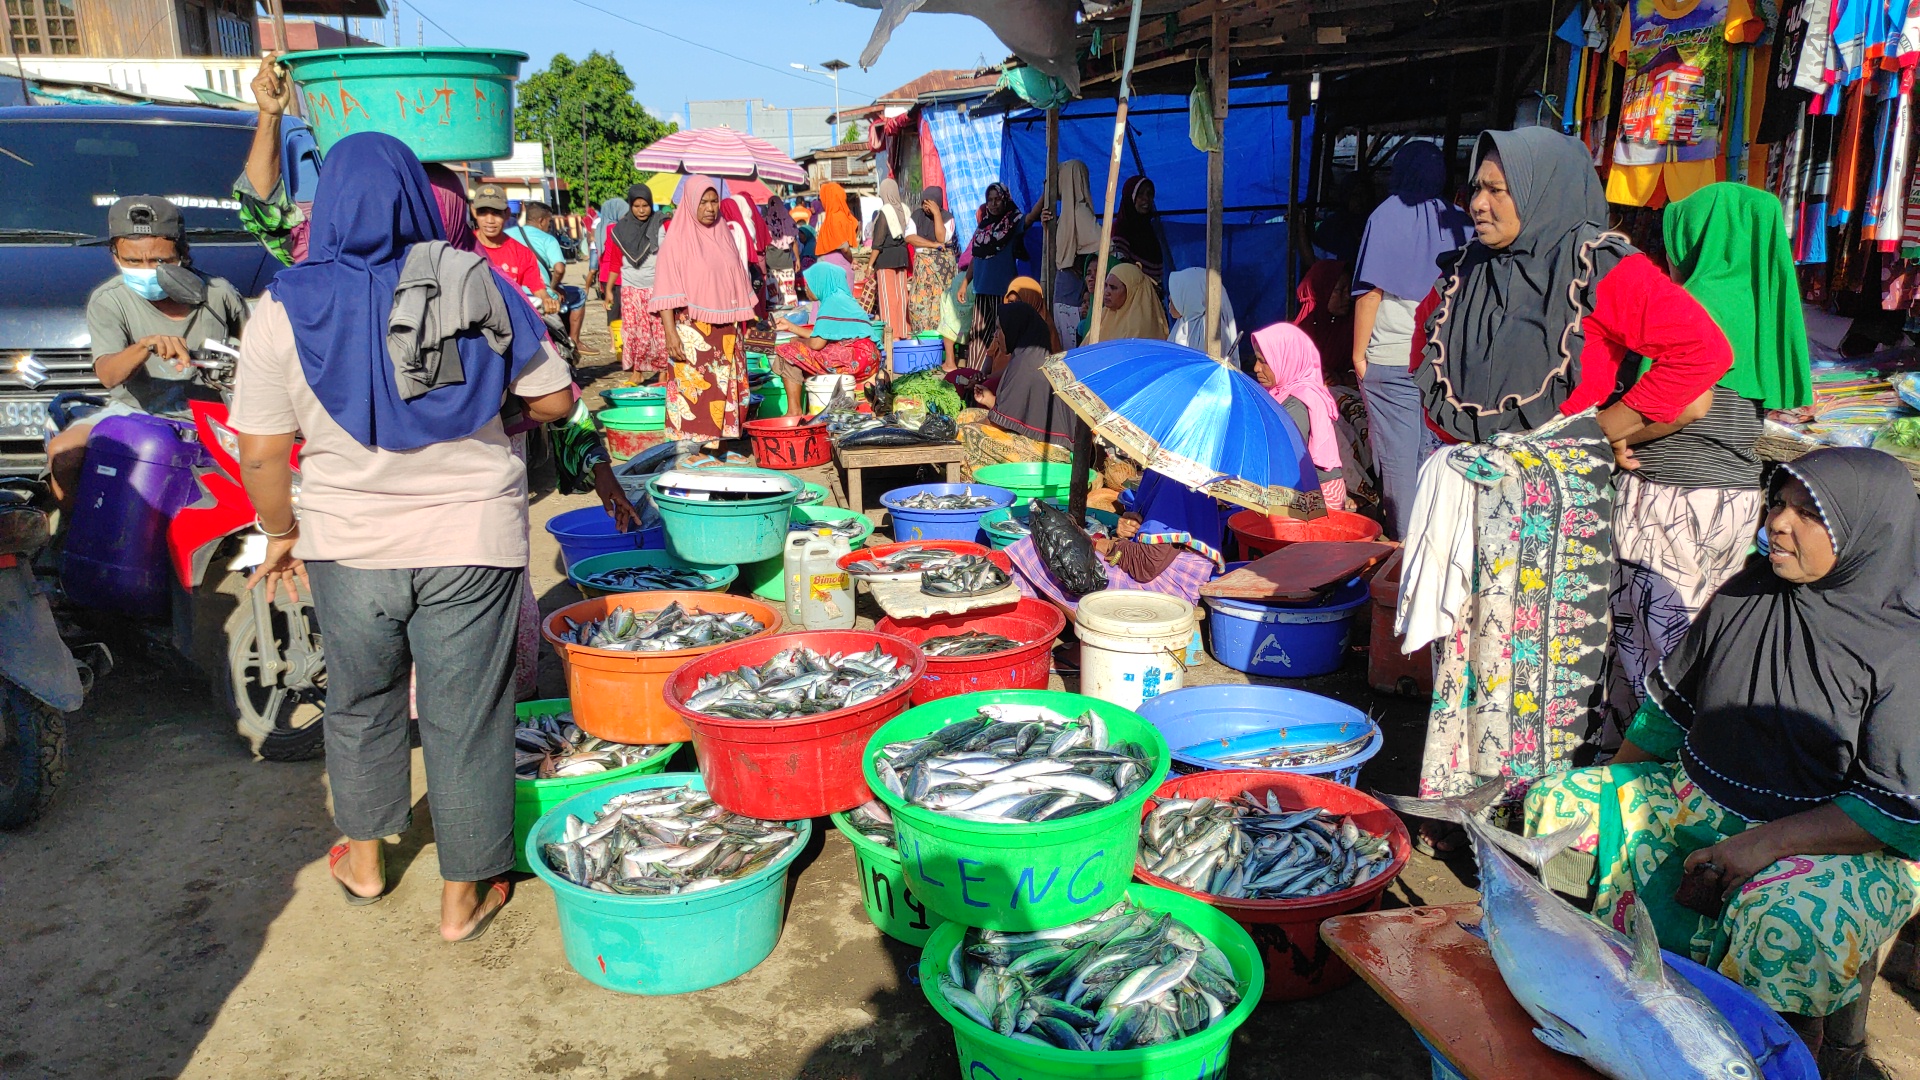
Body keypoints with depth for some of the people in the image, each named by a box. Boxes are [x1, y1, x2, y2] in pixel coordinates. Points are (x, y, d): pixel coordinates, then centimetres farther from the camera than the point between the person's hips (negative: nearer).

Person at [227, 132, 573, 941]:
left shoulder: (284, 308, -5)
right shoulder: (474, 285, -6)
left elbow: (262, 453, -5)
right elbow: (555, 401, -1)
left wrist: (280, 533, 10)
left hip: (347, 541, 2)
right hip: (470, 539, -1)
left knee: (360, 702, 23)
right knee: (464, 719, 9)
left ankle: (363, 860, 41)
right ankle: (464, 896, 22)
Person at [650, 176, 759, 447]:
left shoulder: (723, 235, 12)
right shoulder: (677, 238, -4)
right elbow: (666, 291, -10)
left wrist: (741, 324, 13)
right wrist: (670, 333, -19)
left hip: (725, 330, 6)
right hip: (692, 330, -5)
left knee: (724, 387, 6)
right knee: (692, 389, -6)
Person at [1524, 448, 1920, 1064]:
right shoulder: (1748, 593, 1)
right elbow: (1670, 702, 13)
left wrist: (1766, 842, -24)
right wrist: (1612, 789, 9)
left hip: (1843, 843, -6)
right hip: (1701, 799, 6)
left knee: (1789, 920, -37)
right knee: (1558, 802, -8)